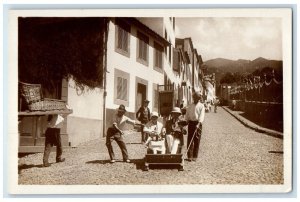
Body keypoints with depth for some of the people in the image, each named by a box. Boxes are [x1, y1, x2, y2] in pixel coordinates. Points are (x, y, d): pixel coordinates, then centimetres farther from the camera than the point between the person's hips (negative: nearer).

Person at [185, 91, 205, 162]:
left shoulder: (201, 106, 0)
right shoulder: (189, 106, 13)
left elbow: (202, 116, -12)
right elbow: (187, 115, 17)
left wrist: (198, 124, -25)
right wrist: (188, 121, 7)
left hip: (198, 123, -3)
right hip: (191, 123, 3)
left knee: (197, 140, 0)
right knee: (190, 140, -2)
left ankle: (195, 156, 7)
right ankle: (189, 156, -1)